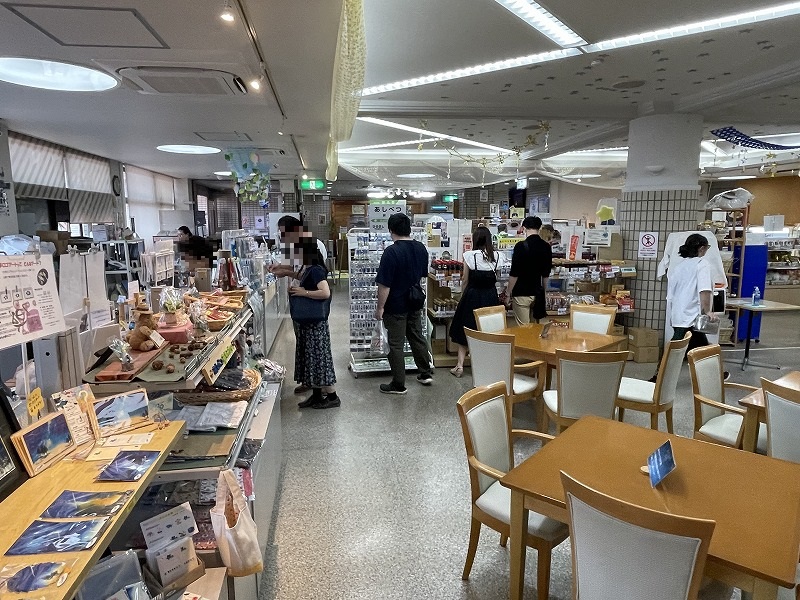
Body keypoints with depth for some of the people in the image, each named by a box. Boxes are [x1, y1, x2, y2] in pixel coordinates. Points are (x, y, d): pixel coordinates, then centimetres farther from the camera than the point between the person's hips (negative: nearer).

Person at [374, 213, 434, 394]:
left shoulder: (391, 252, -21)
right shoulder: (421, 248, 1)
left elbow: (384, 284, -22)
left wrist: (380, 307, -13)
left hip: (396, 306, -7)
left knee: (396, 345, 4)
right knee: (417, 337, 21)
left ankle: (398, 385, 13)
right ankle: (426, 373, 32)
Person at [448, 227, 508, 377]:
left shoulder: (469, 255, -10)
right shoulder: (497, 256, -1)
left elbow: (465, 280, -4)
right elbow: (496, 278, 4)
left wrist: (462, 296, 10)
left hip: (472, 295, -3)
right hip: (491, 296, 3)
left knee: (464, 330, 8)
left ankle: (460, 365, 4)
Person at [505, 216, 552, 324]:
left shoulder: (521, 246, -15)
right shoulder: (546, 247, 3)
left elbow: (514, 274, -15)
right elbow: (546, 274, 11)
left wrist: (508, 294, -5)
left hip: (521, 294, -6)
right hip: (537, 293, 6)